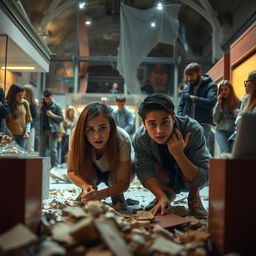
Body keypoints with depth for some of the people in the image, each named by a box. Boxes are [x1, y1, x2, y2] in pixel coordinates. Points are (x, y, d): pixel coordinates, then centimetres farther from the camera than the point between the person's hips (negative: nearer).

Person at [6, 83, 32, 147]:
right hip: (11, 135, -3)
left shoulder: (25, 103, 4)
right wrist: (8, 131, -15)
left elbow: (28, 119, 10)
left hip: (21, 135, 3)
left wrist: (27, 131, 0)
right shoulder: (7, 104, -8)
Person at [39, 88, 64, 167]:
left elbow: (61, 119, -3)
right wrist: (40, 109, 1)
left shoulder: (57, 106, -1)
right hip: (43, 130, 5)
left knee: (53, 150, -7)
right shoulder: (42, 105, 15)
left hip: (53, 130, -5)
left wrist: (52, 115, -17)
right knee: (42, 149, 7)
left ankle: (54, 166, -3)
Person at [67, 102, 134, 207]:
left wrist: (101, 194, -50)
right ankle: (86, 196, -1)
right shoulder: (76, 135, -33)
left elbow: (124, 182, -31)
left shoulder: (123, 140, -37)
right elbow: (71, 171, -21)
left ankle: (118, 196, -1)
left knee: (113, 178, -33)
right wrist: (86, 186, -42)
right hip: (91, 173, 1)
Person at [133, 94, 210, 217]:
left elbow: (202, 180, -34)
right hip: (166, 180, 3)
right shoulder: (140, 137, -27)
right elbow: (145, 172, -21)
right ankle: (168, 193, 5)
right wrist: (162, 196, -35)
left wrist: (178, 154, -47)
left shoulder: (193, 130, -35)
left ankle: (194, 196, -1)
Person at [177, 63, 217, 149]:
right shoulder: (186, 87, 17)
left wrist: (194, 98, -8)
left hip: (203, 124, -4)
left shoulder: (210, 85, 1)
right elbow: (181, 105, 19)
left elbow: (211, 102, -16)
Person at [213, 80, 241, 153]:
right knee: (225, 152, -21)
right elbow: (215, 120, 1)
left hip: (233, 131, -1)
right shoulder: (219, 102, 9)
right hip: (221, 131, 1)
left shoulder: (238, 102, 2)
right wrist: (219, 104, -3)